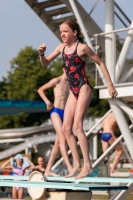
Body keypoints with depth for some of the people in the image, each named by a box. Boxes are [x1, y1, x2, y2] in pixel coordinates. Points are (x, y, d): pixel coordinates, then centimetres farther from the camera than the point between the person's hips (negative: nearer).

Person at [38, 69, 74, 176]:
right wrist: (48, 102, -8)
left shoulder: (70, 84, 17)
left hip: (65, 113, 6)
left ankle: (48, 170, 8)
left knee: (58, 143, 4)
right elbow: (40, 90, 4)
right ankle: (69, 167, -29)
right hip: (56, 112, -6)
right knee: (62, 139, -19)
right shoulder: (56, 81, 1)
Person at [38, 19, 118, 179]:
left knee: (77, 126, -17)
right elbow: (45, 63, 15)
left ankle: (87, 165, -15)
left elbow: (100, 63, -2)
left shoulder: (82, 47, -9)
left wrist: (110, 85, -4)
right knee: (66, 128, 2)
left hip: (83, 88, -8)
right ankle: (76, 164, 7)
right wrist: (41, 53, -8)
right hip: (73, 90, 8)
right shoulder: (62, 47, 9)